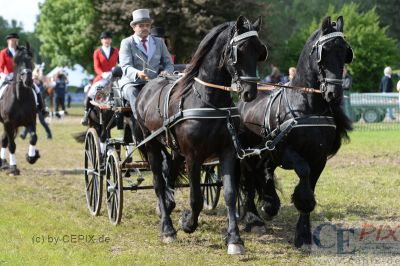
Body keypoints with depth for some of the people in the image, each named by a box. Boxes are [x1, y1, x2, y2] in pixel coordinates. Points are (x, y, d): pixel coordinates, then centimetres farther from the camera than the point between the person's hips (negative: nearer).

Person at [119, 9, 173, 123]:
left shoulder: (159, 42, 17)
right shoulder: (126, 43, 5)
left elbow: (169, 63, 15)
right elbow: (126, 66, -9)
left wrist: (165, 73, -11)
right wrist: (138, 73, -33)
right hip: (133, 83, -2)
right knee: (133, 93, -37)